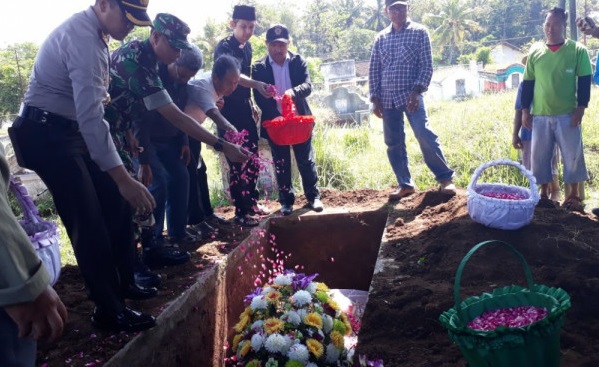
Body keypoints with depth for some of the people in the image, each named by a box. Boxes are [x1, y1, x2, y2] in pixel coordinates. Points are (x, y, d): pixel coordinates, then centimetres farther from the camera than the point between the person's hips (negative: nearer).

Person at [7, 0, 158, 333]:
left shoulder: (91, 31, 6)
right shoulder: (83, 39, -25)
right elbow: (90, 117, -34)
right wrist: (123, 179, -37)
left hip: (72, 129, 10)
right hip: (48, 134, -9)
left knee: (115, 204, 9)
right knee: (89, 222, -9)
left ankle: (123, 283, 24)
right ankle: (109, 310, 3)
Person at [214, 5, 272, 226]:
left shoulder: (247, 47, 9)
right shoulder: (223, 47, -14)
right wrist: (256, 84, -48)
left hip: (245, 108, 7)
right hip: (228, 110, -7)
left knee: (252, 157, 11)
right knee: (236, 161, -4)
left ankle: (252, 201, 25)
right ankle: (241, 211, 3)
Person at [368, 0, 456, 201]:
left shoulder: (419, 32, 3)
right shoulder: (381, 38, 13)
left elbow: (427, 65, -3)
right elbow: (374, 70, 12)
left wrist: (416, 91, -15)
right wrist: (375, 99, 4)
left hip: (410, 94, -4)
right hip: (387, 98, 4)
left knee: (424, 135, -16)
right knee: (393, 143, 4)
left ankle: (446, 178, -4)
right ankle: (405, 184, 15)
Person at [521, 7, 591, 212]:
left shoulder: (577, 50, 0)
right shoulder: (535, 51, 6)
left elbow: (584, 81, 0)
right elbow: (527, 83, 9)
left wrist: (581, 108, -8)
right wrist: (525, 110, 4)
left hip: (567, 114, -2)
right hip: (540, 115, 2)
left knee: (572, 155, 2)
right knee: (539, 156, 6)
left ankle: (573, 196, 15)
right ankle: (543, 193, 21)